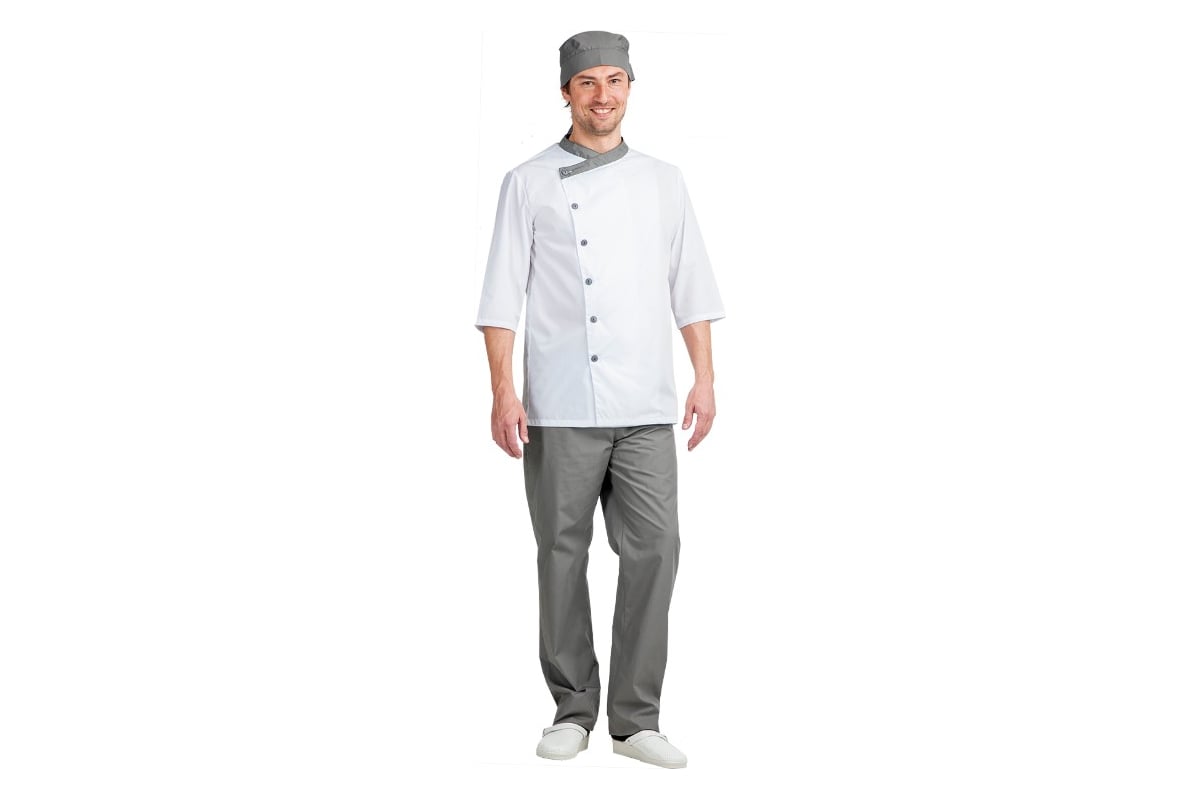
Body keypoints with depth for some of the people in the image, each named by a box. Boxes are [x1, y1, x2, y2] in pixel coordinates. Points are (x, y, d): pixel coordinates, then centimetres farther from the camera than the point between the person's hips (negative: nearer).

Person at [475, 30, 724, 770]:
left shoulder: (664, 181, 12)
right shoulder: (530, 183, 5)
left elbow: (691, 289, 11)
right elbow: (503, 294, 1)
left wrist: (706, 380, 2)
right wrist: (503, 391, -7)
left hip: (646, 408, 2)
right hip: (560, 409, -2)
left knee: (655, 550, -3)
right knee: (563, 555, 3)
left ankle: (636, 718, 8)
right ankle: (573, 710, 17)